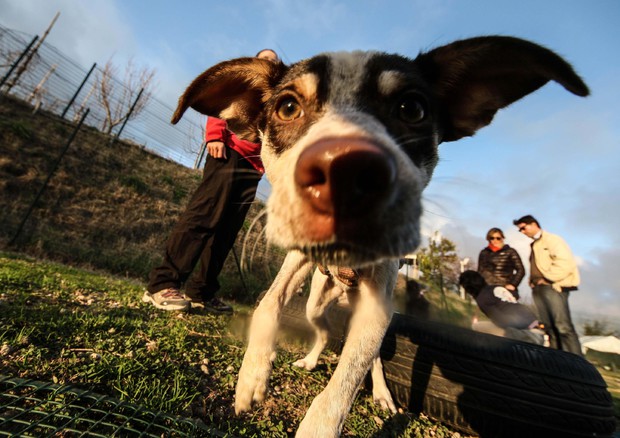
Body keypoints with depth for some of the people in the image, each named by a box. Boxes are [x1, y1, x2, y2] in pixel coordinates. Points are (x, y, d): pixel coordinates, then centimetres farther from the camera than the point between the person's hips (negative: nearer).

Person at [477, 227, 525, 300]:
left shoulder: (510, 252, 5)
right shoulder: (484, 253, 12)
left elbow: (521, 270, 4)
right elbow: (480, 272, 17)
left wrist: (513, 284, -5)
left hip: (506, 291, -2)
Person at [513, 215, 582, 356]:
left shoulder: (552, 239, 0)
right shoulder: (535, 246, 24)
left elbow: (565, 262, -13)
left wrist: (547, 278, -12)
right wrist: (533, 281, 6)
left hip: (553, 287, -8)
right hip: (539, 289, 8)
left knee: (563, 327, -13)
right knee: (550, 328, 6)